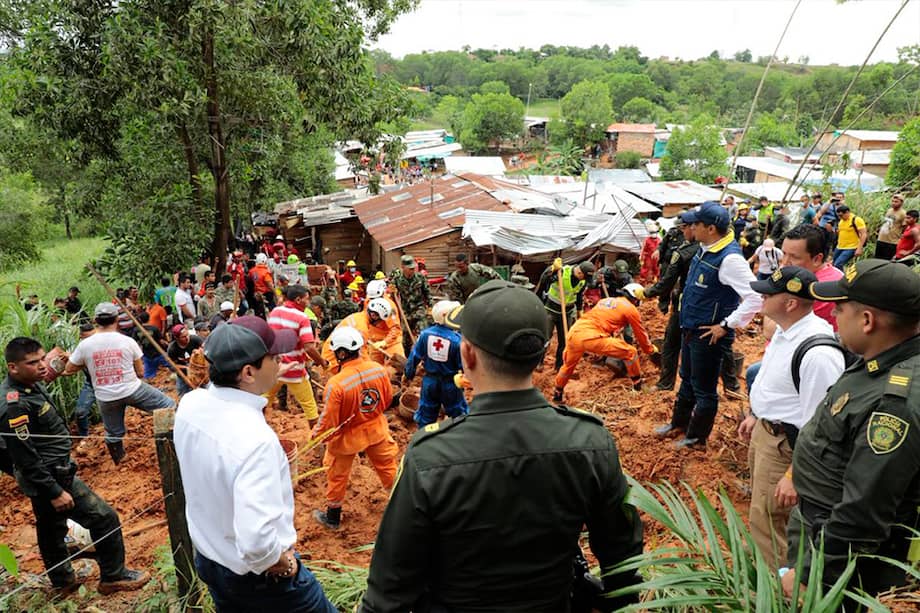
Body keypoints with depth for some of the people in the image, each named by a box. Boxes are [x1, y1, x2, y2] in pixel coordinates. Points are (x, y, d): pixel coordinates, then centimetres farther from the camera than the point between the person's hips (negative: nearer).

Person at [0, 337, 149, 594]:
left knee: (50, 529, 23)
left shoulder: (30, 385, 0)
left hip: (45, 476, 10)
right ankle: (113, 577, 15)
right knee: (105, 519, 0)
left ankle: (63, 581, 41)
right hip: (52, 477, -10)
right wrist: (54, 491, -23)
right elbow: (25, 458, -26)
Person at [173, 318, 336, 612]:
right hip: (254, 574, -7)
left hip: (207, 558, 7)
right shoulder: (255, 437, -36)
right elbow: (255, 540, -39)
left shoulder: (189, 404, -12)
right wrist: (280, 562, -21)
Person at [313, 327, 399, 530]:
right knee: (387, 466, 24)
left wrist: (316, 436, 0)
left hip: (347, 436, -4)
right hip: (377, 429, 4)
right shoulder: (379, 370, -18)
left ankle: (332, 517, 38)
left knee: (337, 476, 19)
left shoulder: (336, 383, -32)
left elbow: (329, 420, -21)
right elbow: (388, 399, 0)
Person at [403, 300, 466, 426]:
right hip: (450, 383, -3)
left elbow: (414, 356, -4)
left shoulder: (425, 334, -12)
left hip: (430, 381, 3)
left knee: (426, 413, 19)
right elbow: (464, 364, -16)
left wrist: (408, 374, 12)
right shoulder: (457, 339, -23)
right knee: (458, 412, 15)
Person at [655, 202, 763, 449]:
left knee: (703, 389, 9)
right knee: (687, 380, 25)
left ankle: (697, 437, 27)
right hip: (691, 329, 9)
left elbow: (755, 297, -30)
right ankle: (679, 423, 44)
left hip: (709, 335, -9)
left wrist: (726, 326, -23)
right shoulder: (705, 249, 2)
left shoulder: (729, 258, -26)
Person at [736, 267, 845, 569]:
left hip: (785, 444, -10)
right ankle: (762, 564, 51)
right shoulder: (786, 329, -3)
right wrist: (755, 415, 24)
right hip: (764, 430, 10)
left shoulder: (817, 353, -32)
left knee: (767, 523, 3)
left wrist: (794, 476, -24)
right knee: (761, 505, 28)